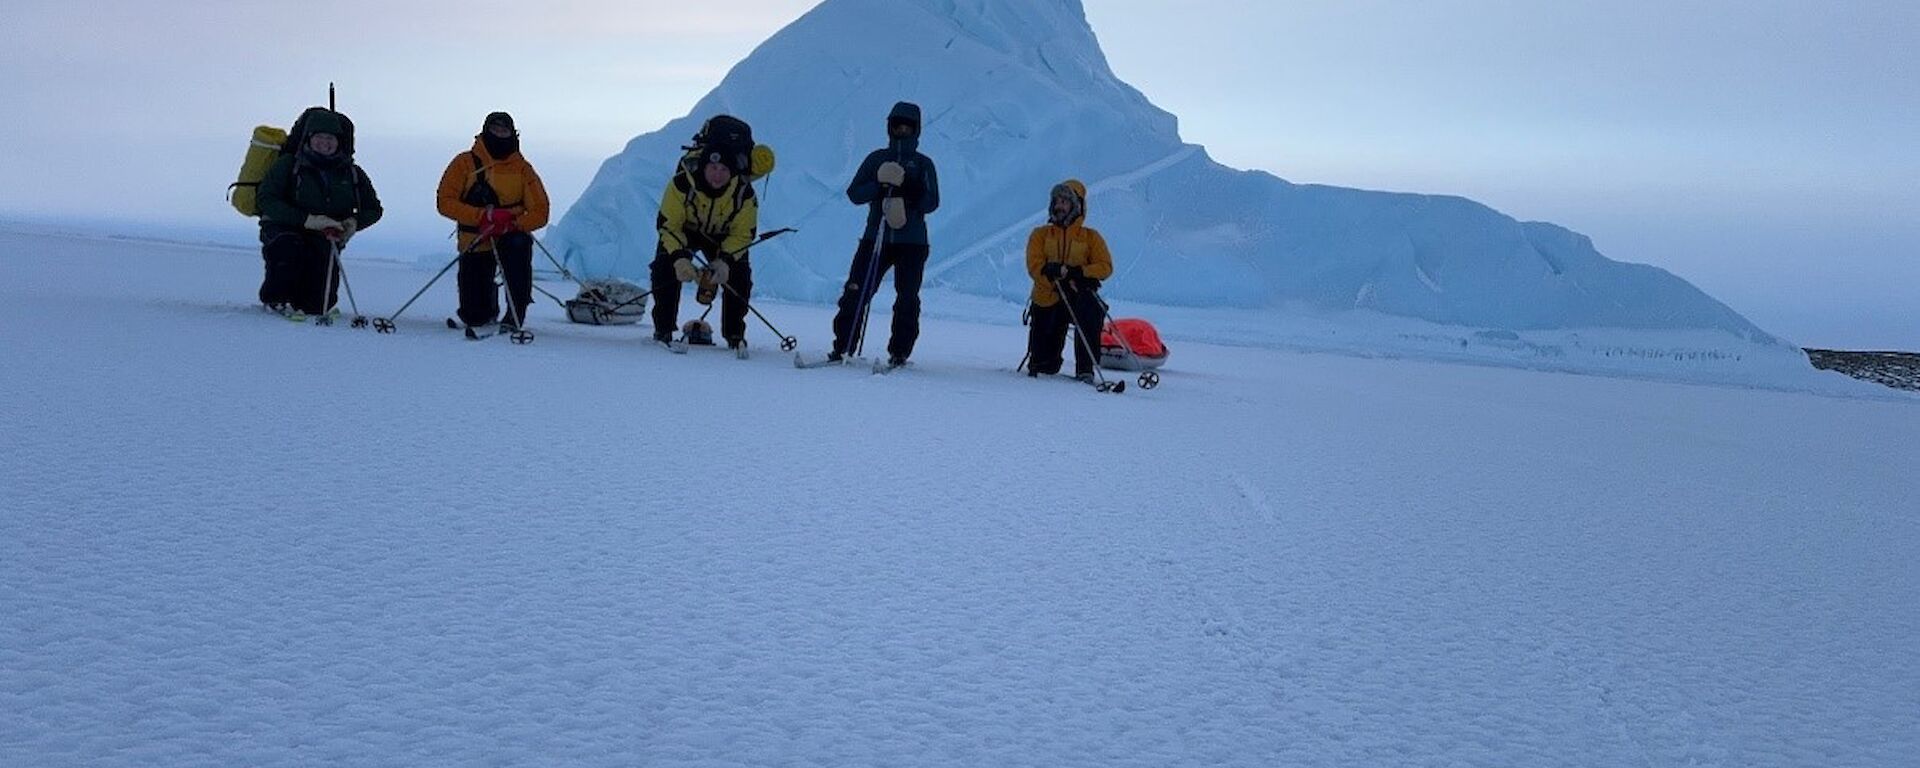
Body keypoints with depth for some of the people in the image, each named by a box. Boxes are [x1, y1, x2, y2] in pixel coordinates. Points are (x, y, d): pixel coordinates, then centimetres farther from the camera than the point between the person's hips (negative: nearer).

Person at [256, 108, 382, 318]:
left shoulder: (351, 173, 3)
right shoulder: (288, 165, -8)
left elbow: (373, 209, 11)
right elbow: (267, 201, -17)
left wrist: (353, 223, -12)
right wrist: (307, 220, -27)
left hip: (325, 241, 3)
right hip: (284, 230, -3)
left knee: (317, 306, -6)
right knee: (289, 248, -40)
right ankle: (276, 299, -11)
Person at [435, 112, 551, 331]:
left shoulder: (521, 167, 1)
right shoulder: (465, 163, -1)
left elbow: (540, 213, -4)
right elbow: (445, 202, -9)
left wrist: (511, 224, -23)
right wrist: (484, 216, -22)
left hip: (511, 236, 0)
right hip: (475, 242, 0)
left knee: (519, 245, -39)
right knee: (474, 318, -1)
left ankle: (514, 315, -29)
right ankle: (489, 296, 39)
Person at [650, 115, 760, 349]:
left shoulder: (744, 192, -30)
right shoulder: (682, 182, -34)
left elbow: (743, 233, -20)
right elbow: (667, 224, -26)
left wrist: (725, 260, -36)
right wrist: (679, 257, -40)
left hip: (724, 237, 1)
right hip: (683, 231, -1)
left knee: (739, 275, -14)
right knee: (665, 268, -20)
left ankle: (735, 335, 0)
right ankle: (663, 329, -7)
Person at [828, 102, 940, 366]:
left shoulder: (923, 164, 9)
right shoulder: (876, 159, 12)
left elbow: (932, 202, -1)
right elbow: (854, 193, 3)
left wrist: (911, 191, -19)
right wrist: (880, 186, -13)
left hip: (912, 242, -1)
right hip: (876, 236, 1)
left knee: (907, 299, -2)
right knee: (856, 292, -6)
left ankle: (900, 352, 6)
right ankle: (842, 346, 0)